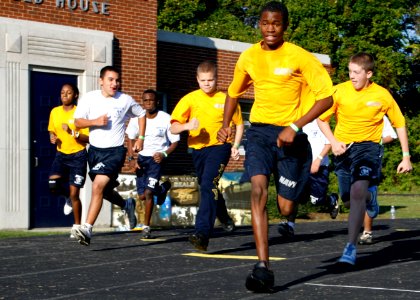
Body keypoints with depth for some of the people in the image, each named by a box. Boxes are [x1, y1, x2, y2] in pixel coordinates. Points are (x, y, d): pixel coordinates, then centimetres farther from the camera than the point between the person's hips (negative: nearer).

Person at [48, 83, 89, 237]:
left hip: (78, 156, -4)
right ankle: (70, 198, 20)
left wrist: (72, 133, -24)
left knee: (74, 193, -5)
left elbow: (88, 138, -11)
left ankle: (77, 226, 13)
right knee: (53, 185, -16)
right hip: (61, 154, 4)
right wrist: (53, 137, 1)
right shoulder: (55, 112, 7)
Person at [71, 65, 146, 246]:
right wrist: (95, 121, -19)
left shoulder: (126, 100, -4)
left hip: (115, 151, -4)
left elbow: (141, 114, 14)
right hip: (95, 150, 4)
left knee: (98, 187, -22)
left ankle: (87, 229, -25)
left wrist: (140, 138, 7)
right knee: (104, 190, 20)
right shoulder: (90, 98, -1)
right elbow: (77, 122, -1)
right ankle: (127, 205, 51)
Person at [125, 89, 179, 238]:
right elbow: (130, 139, 9)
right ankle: (162, 189, 38)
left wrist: (164, 154, -21)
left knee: (148, 192, -17)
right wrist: (132, 159, -2)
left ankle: (146, 226, -4)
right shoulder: (137, 118, -2)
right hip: (142, 157, 4)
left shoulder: (166, 119, -11)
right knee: (142, 195, 5)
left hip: (157, 158, -4)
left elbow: (175, 142, -4)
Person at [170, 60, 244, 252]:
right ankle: (224, 218, 48)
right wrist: (186, 125, -28)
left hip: (219, 146, -4)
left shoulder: (226, 99, -2)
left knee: (208, 185, -24)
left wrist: (235, 146, -1)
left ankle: (202, 233, -33)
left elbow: (239, 124, 12)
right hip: (198, 149, 4)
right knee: (208, 188, 19)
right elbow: (173, 128, -7)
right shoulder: (190, 99, 0)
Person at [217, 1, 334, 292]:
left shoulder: (299, 57, -9)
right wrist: (226, 125, 10)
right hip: (259, 131, 3)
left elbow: (326, 97, -12)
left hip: (290, 135, -2)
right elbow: (234, 93, 23)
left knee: (286, 208, 0)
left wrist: (295, 127, -21)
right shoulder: (248, 57, 5)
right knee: (258, 189, -22)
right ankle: (263, 267, -24)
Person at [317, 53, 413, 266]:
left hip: (368, 146, -3)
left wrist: (406, 157, 3)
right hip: (343, 148, 3)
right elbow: (321, 119, 2)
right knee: (348, 200, 11)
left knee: (357, 191, -26)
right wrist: (333, 142, -15)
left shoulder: (382, 96, -7)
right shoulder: (339, 91, -7)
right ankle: (370, 195, 49)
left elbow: (399, 124, 5)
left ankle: (351, 248, -22)